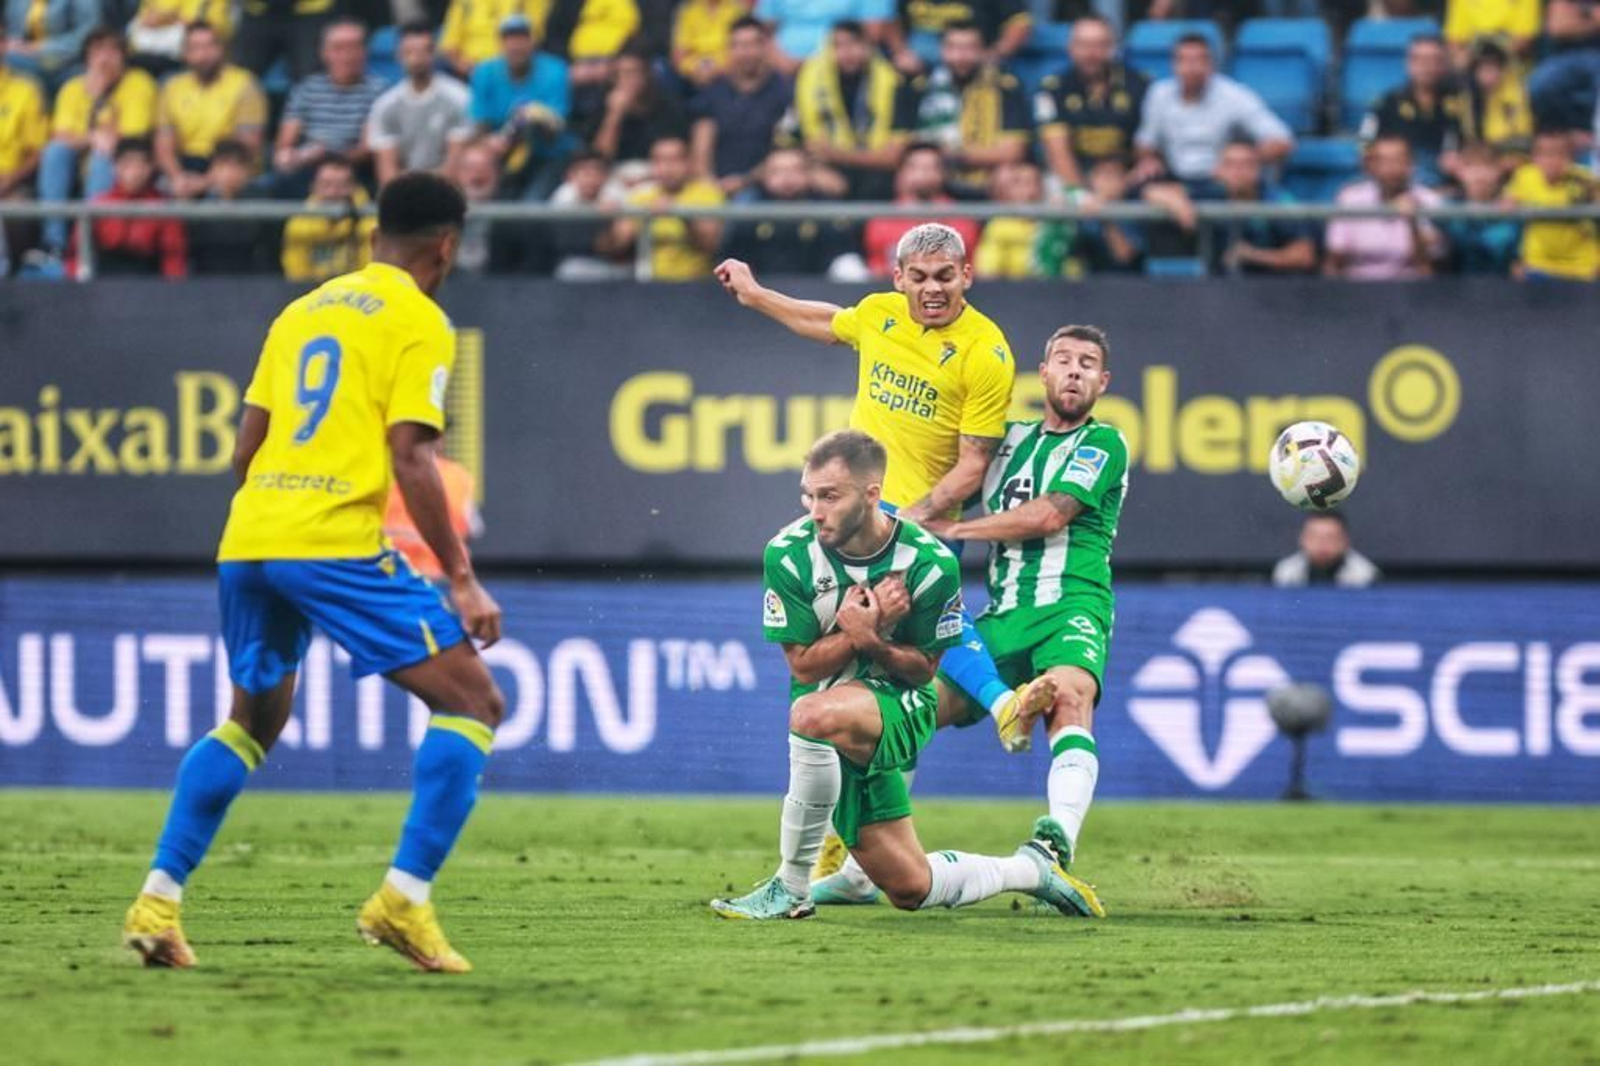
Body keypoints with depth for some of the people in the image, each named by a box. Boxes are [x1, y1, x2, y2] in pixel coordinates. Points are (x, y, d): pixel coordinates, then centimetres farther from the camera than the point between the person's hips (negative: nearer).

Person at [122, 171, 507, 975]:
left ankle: (158, 900, 13)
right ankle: (404, 898, -13)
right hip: (337, 542, -7)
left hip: (246, 541, 7)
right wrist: (462, 580, -9)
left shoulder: (303, 310, 20)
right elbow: (410, 458, -10)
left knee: (252, 721, 25)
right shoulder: (418, 321, 0)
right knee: (473, 702, 1)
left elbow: (246, 449, 18)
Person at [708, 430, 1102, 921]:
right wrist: (858, 632, -25)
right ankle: (1032, 870, 35)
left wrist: (871, 639, -25)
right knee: (911, 889, 6)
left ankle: (791, 889, -27)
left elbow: (923, 668, -5)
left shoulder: (929, 564, -15)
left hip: (900, 706, -3)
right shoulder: (788, 556, -13)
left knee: (816, 715, -39)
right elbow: (804, 666, -8)